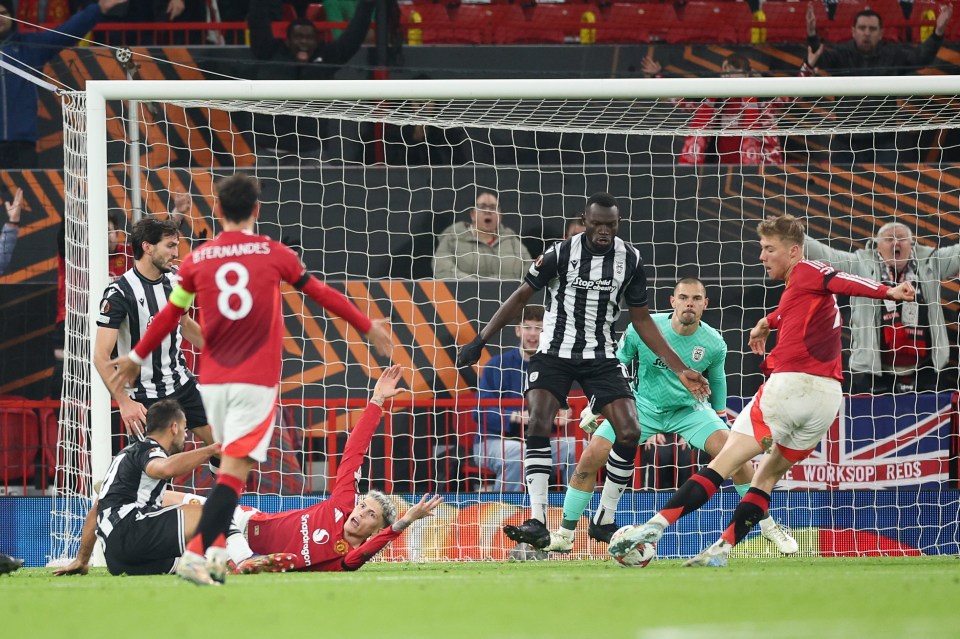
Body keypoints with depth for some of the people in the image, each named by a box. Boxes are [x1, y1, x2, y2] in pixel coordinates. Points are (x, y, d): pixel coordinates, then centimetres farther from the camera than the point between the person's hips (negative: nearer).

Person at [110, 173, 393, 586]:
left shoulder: (197, 260, 4)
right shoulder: (273, 254, 0)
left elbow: (170, 314, 13)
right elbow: (322, 294, 10)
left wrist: (137, 356, 28)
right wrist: (368, 327, 23)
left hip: (213, 381, 3)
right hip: (257, 381, -3)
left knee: (230, 463, 21)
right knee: (234, 470, -9)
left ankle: (217, 550, 13)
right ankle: (196, 554, -22)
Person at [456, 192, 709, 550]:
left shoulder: (630, 260, -2)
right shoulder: (560, 254, -10)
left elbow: (641, 320, 7)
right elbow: (521, 297, 0)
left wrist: (680, 369, 3)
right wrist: (480, 341, -3)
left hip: (600, 358, 3)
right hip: (554, 354, -3)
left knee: (630, 432, -11)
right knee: (538, 424, -23)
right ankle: (538, 523, -25)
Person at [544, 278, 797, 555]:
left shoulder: (714, 344, -14)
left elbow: (716, 379, 9)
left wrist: (722, 416, 17)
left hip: (690, 409, 0)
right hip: (642, 406, 0)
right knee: (591, 457, -16)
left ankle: (768, 525, -5)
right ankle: (565, 534, -1)